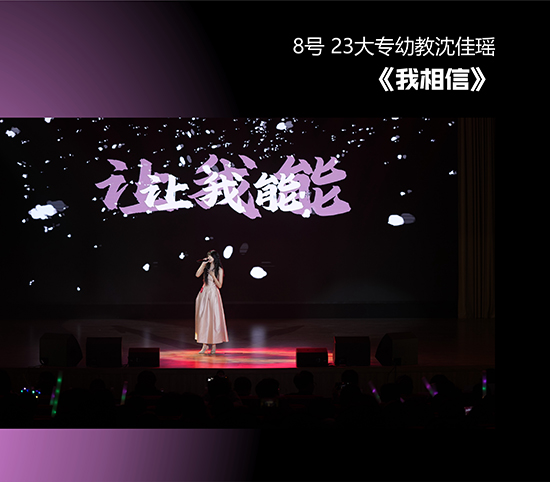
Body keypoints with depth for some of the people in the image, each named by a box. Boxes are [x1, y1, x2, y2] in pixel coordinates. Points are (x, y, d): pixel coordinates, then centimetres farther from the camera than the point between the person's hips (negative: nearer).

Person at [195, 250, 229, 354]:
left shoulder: (219, 270, 0)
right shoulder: (206, 267, 10)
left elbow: (219, 285, -4)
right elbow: (197, 275, -5)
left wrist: (213, 276, -17)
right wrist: (203, 264, -4)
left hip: (213, 294, -4)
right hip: (204, 293, 4)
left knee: (213, 318, -4)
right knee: (203, 317, 1)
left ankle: (214, 345, 3)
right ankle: (205, 344, 8)